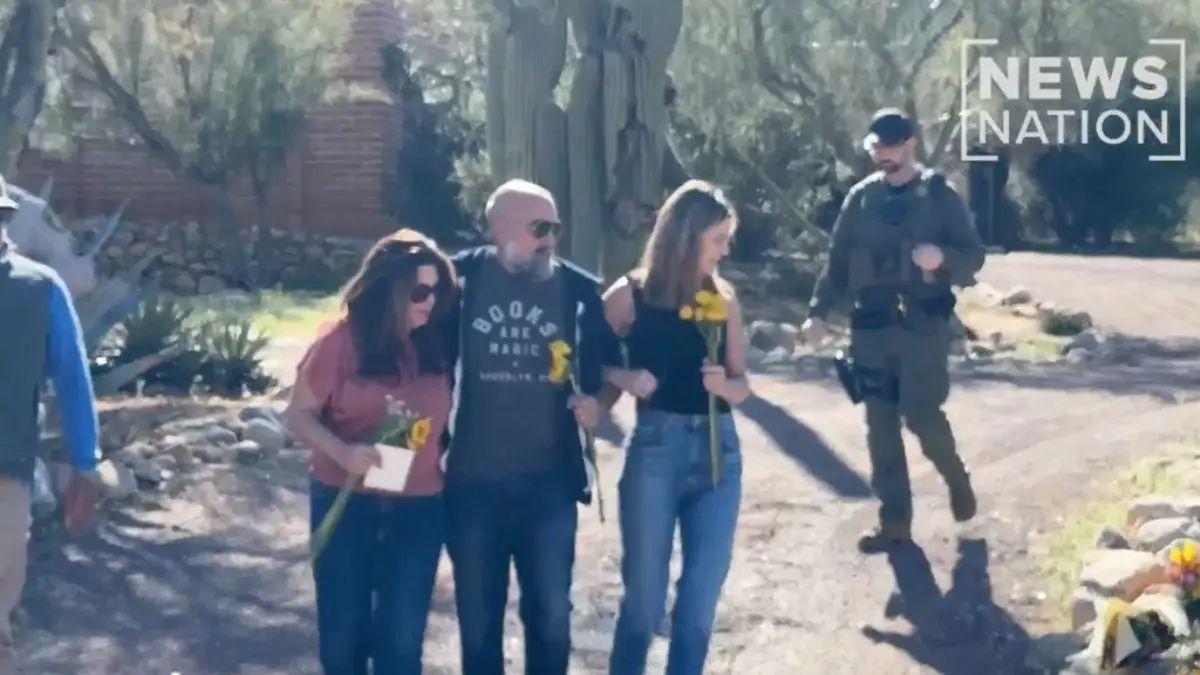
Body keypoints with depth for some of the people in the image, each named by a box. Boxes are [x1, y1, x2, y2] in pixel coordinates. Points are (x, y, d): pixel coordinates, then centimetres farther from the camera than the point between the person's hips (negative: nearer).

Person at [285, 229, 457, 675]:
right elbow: (299, 414, -6)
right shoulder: (341, 341, -9)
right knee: (343, 629, 11)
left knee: (401, 635, 6)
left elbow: (446, 415, 7)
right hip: (346, 503, -1)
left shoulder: (437, 344, -3)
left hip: (419, 507, 1)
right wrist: (342, 451, -21)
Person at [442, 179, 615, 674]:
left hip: (549, 480, 0)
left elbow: (606, 365, 8)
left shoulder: (578, 288, -3)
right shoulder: (460, 278, -5)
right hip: (474, 480, 0)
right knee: (477, 614, 12)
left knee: (550, 612, 7)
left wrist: (596, 400, -11)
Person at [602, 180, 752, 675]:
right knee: (645, 594, 3)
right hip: (656, 449, -3)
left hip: (719, 450, 3)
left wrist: (723, 385, -11)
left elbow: (741, 385, 11)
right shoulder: (631, 294, -3)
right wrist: (624, 378, -18)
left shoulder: (723, 298, 6)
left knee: (702, 596, 3)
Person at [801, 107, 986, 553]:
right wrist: (818, 311, 3)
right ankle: (894, 520, 11)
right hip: (871, 325, 4)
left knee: (922, 416, -9)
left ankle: (957, 479, 22)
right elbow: (838, 260, 12)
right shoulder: (861, 198, 8)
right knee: (880, 425, 3)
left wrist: (943, 257, -23)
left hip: (923, 324, -3)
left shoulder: (940, 196, -1)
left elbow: (974, 256, -1)